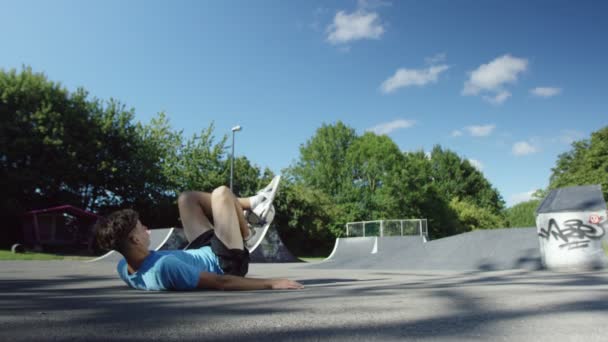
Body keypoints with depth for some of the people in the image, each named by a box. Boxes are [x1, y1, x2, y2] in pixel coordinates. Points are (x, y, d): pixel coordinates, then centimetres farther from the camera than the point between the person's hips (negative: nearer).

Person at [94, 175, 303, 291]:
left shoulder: (123, 269, -16)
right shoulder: (164, 266, -42)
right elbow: (221, 283, -38)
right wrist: (271, 283, -33)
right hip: (226, 263, -8)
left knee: (187, 198, 13)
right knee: (221, 193, -10)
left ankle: (255, 204, 24)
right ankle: (247, 234, 22)